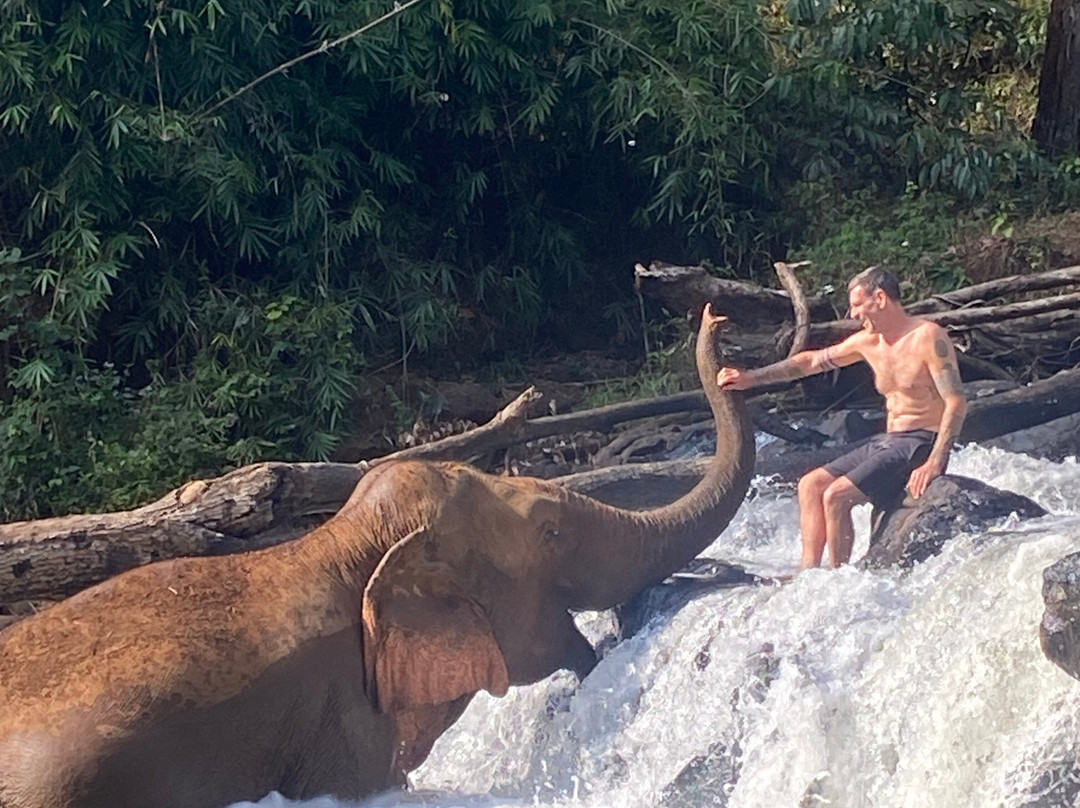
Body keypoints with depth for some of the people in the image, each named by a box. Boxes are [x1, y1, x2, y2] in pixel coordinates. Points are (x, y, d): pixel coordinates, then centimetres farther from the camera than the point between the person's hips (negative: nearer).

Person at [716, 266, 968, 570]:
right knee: (811, 485, 3)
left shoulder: (928, 337, -14)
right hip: (887, 441, 9)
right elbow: (812, 361, 21)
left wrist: (935, 463, -28)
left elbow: (957, 402, -19)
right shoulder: (868, 342, 10)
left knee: (836, 496, -20)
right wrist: (749, 378, 20)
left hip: (921, 444, -9)